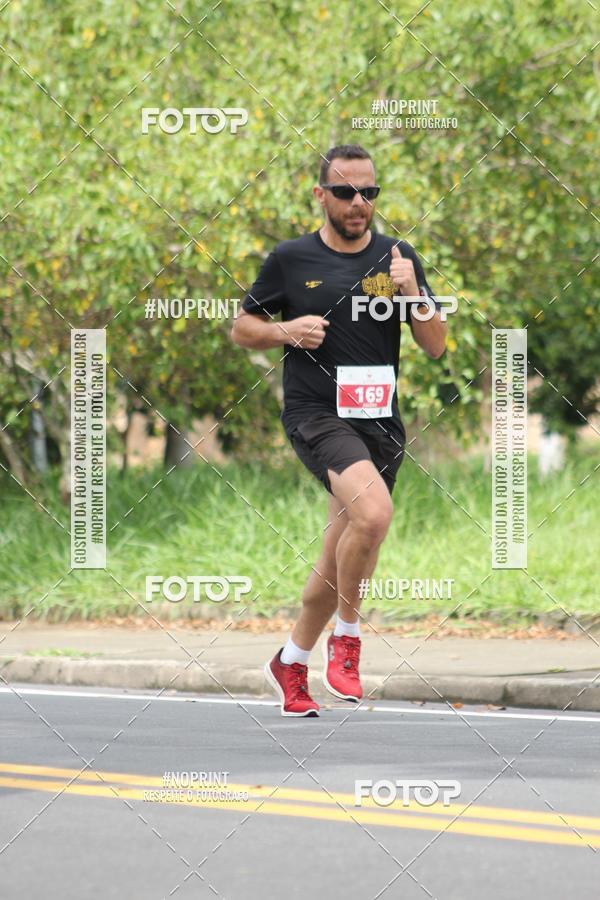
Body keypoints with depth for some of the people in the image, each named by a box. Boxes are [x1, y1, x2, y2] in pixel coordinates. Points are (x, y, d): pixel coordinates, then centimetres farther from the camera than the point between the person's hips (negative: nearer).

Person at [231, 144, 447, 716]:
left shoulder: (398, 257, 7)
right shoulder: (291, 259, 1)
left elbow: (435, 347, 5)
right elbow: (241, 329, 11)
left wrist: (412, 293, -12)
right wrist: (286, 330, -9)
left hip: (380, 421, 4)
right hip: (315, 413, -4)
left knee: (339, 559, 10)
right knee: (374, 513, -29)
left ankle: (291, 662, 32)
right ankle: (345, 638, -10)